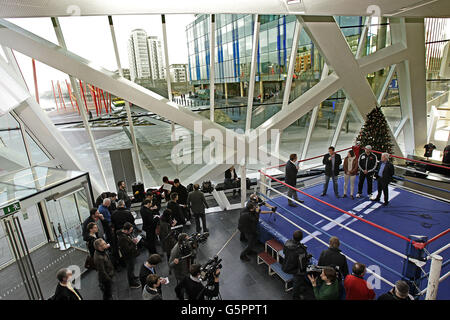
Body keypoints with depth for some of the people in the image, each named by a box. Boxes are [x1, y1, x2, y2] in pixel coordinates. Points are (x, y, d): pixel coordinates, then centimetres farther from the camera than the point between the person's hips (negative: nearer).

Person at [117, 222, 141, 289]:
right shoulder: (122, 238, -35)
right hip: (128, 256, -9)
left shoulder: (126, 233, -7)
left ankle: (132, 277, 53)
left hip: (131, 254, 9)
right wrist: (134, 243, -27)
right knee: (130, 268, 11)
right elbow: (128, 249, -32)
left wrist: (133, 240, -5)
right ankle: (132, 284, 30)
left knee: (131, 268, 30)